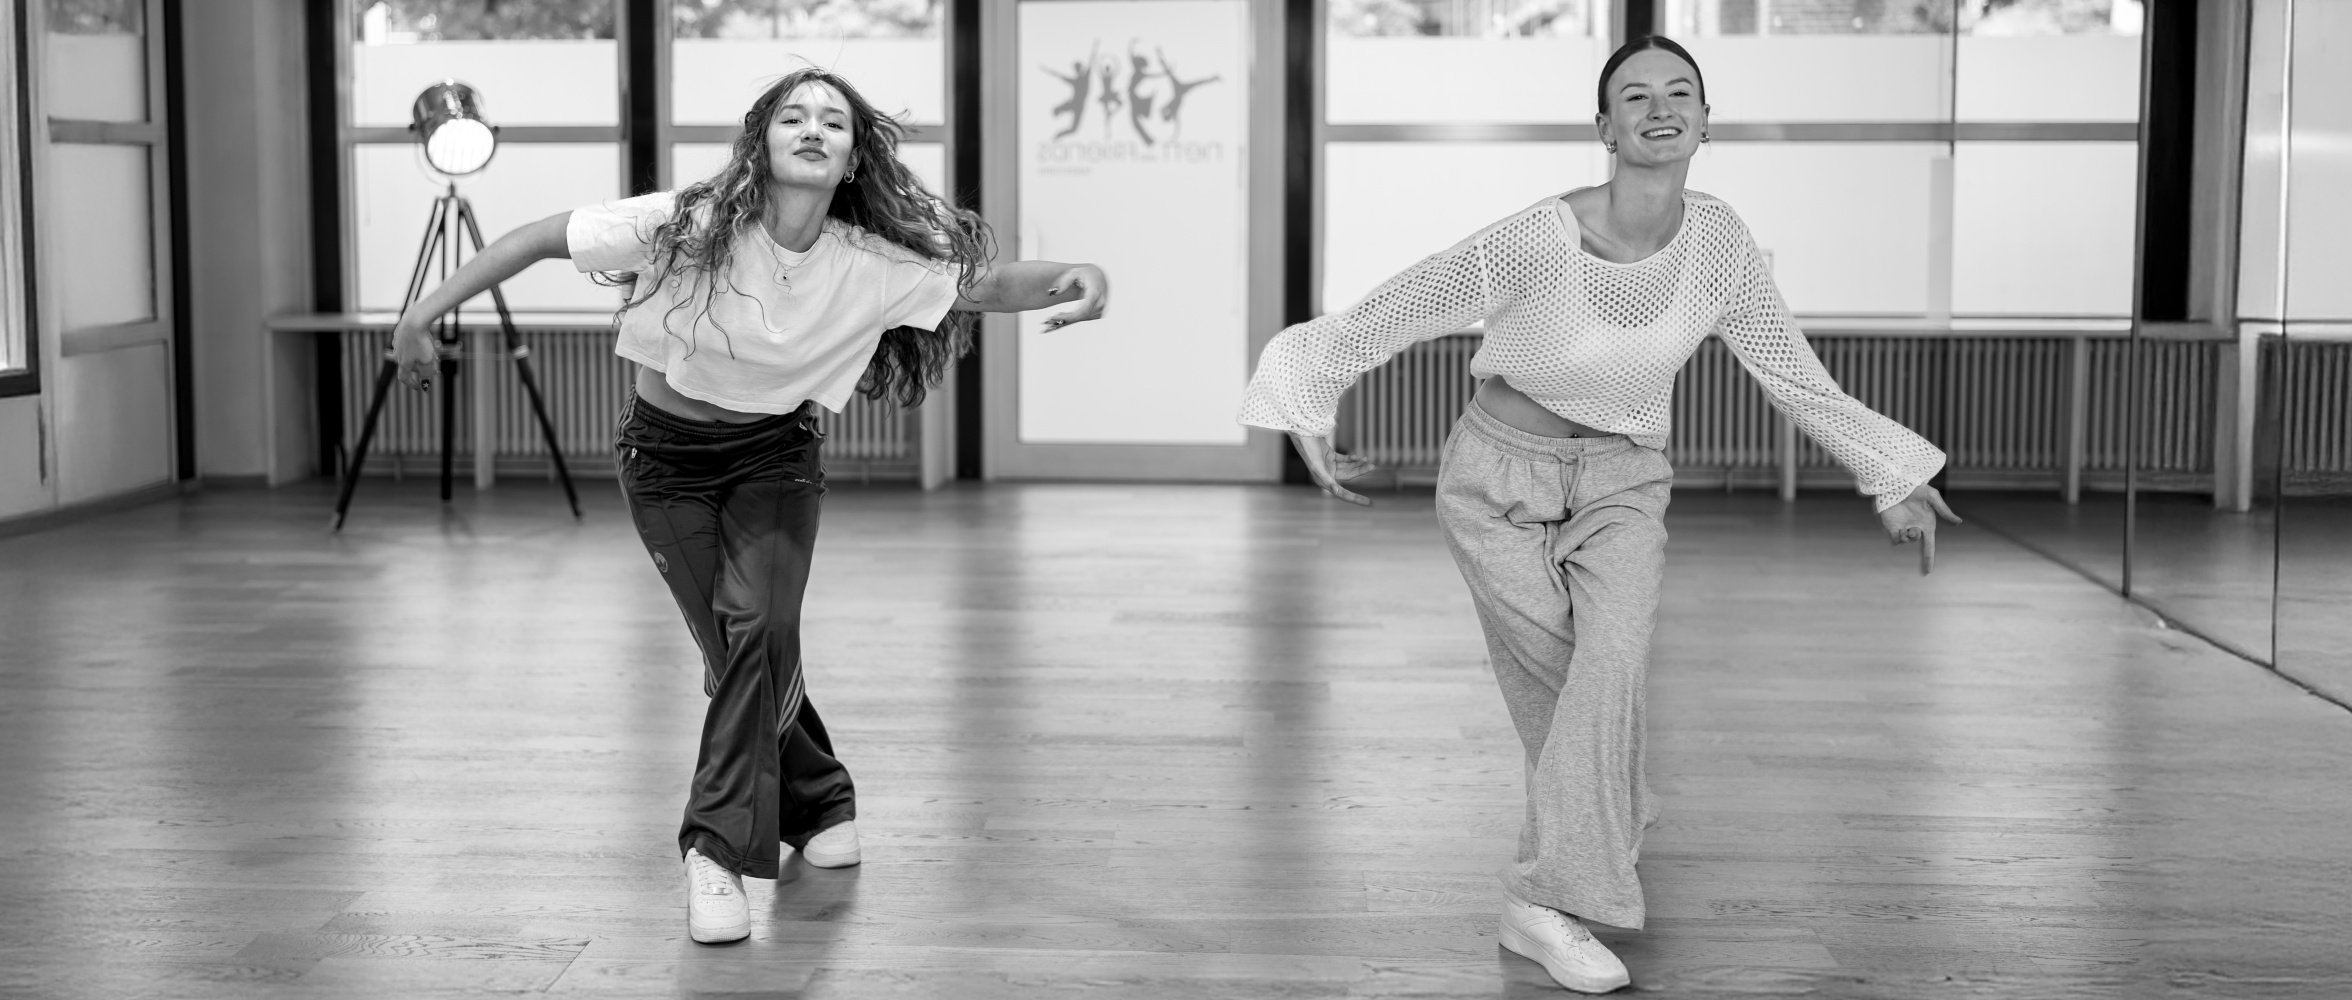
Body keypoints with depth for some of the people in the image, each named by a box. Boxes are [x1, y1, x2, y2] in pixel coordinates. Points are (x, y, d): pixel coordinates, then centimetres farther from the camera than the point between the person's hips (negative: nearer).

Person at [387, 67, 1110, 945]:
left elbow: (986, 285, -15)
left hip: (776, 455, 1)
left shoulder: (872, 265, -17)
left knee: (760, 628, -19)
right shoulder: (688, 227, -23)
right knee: (739, 648, -2)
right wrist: (424, 314, -20)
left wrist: (1077, 276, -35)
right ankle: (820, 803, 24)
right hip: (667, 457, -1)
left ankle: (718, 852, -10)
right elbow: (542, 237, -18)